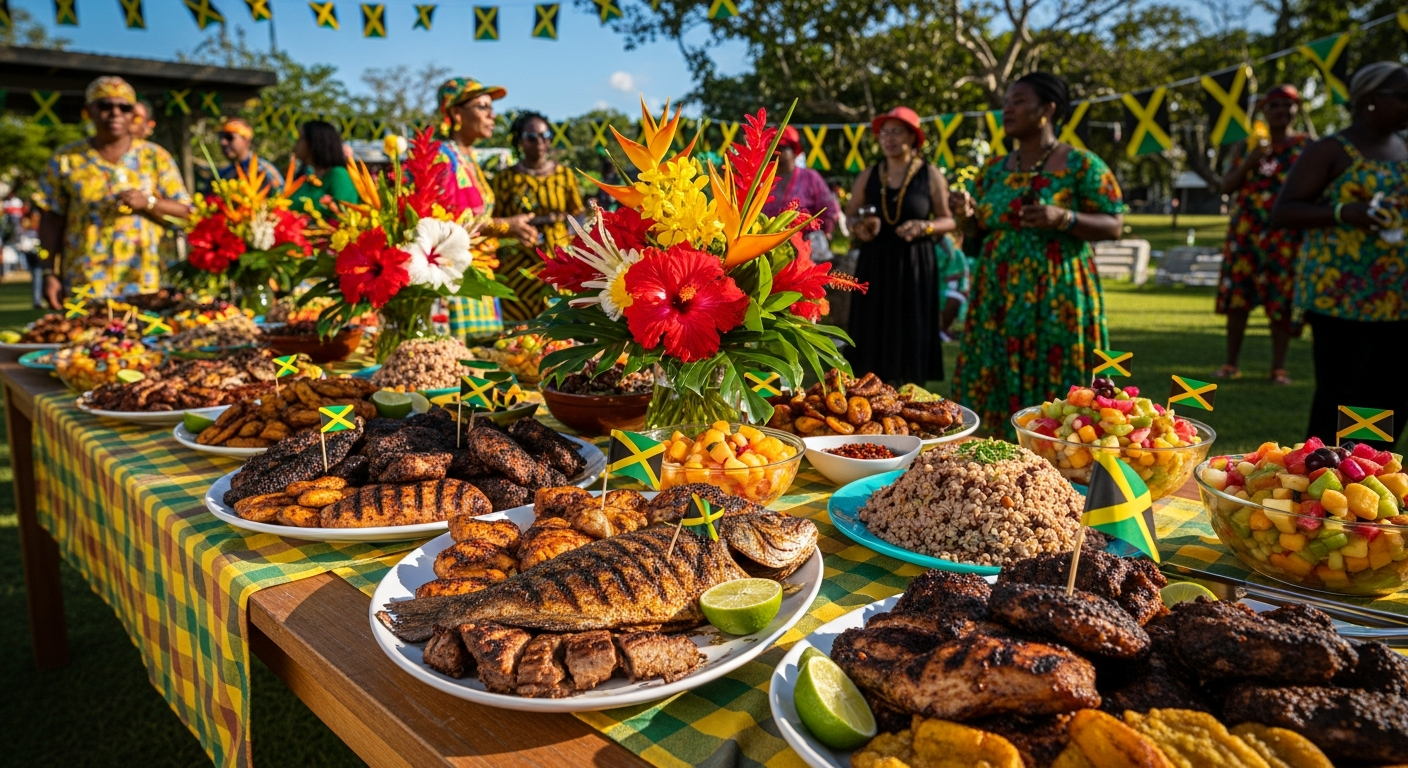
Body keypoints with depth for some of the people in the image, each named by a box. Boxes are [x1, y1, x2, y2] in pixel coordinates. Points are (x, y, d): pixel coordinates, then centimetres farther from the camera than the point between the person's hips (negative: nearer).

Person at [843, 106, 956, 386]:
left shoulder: (930, 175, 2)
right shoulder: (868, 176, 9)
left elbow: (949, 220, 4)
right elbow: (850, 217, 13)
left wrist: (924, 227, -15)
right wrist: (859, 228, -9)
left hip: (914, 266, -2)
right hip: (874, 265, 2)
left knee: (910, 337, -3)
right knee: (873, 336, 0)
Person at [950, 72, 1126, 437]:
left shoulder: (1081, 165, -2)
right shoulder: (994, 168, 13)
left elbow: (1114, 225, -5)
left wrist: (1063, 218, -21)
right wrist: (969, 214, -3)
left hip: (1056, 297, -5)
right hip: (998, 300, 5)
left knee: (1053, 393, -3)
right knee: (999, 393, 5)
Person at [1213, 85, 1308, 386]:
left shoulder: (1305, 146, 5)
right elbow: (1227, 186, 2)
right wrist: (1250, 161, -13)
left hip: (1285, 235, -2)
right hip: (1245, 231, 2)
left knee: (1281, 301, -2)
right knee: (1237, 296, 0)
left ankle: (1278, 367, 4)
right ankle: (1231, 363, 8)